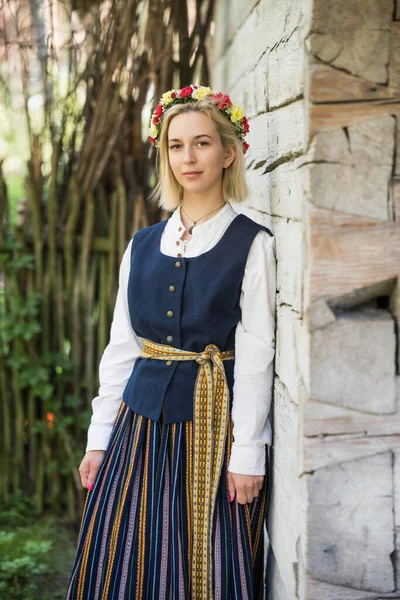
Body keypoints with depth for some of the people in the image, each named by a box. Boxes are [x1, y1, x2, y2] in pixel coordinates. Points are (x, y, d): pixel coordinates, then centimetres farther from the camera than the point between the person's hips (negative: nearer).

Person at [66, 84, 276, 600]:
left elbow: (255, 356, -8)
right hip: (143, 421, 4)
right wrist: (99, 438, 6)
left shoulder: (252, 245, -4)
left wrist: (247, 454, -12)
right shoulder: (143, 246, 9)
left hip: (214, 421, -4)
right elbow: (120, 348, 10)